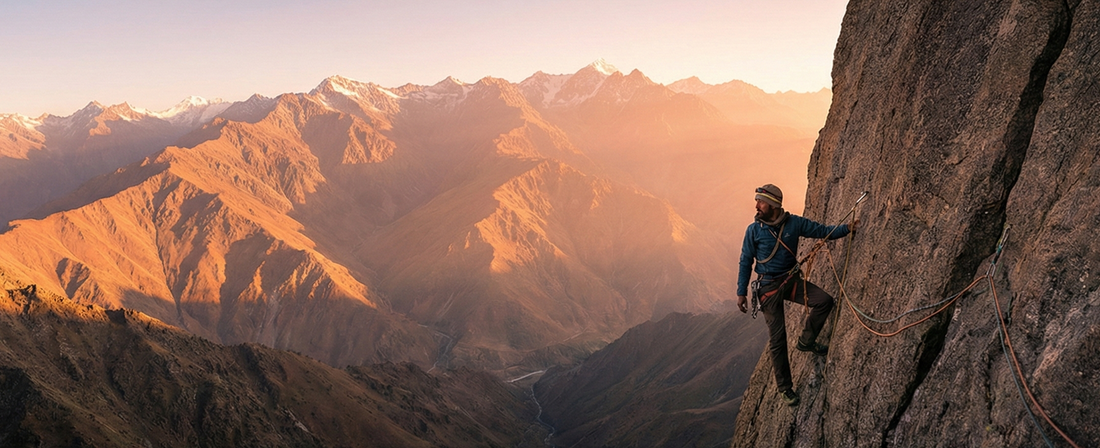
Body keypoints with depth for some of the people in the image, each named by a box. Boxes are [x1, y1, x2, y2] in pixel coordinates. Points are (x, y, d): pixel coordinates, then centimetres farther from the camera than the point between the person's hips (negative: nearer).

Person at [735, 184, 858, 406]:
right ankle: (784, 386, 13)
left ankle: (806, 341, 7)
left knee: (824, 301, -17)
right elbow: (746, 262, -3)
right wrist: (741, 292, -4)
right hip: (768, 287, -3)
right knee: (777, 337, -2)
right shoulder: (754, 230, -9)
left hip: (791, 279, 3)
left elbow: (822, 231, 2)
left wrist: (846, 228, -13)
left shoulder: (794, 223, -4)